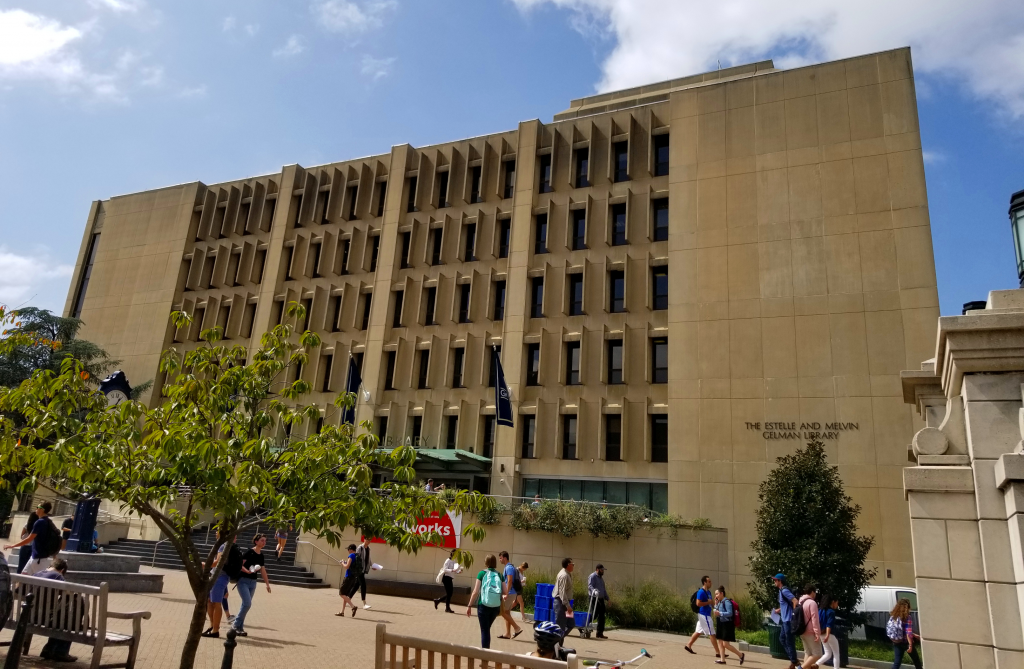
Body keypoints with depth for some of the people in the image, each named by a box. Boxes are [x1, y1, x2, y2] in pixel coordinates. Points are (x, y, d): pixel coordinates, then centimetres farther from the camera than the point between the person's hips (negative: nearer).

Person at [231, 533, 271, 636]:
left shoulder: (261, 555, 10)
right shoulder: (250, 552, -11)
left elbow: (263, 570, 16)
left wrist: (267, 584, 16)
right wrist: (248, 571, -32)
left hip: (253, 582, 7)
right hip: (243, 580, -7)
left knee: (246, 604, 7)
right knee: (247, 604, -14)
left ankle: (240, 627, 16)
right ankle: (235, 625, 1)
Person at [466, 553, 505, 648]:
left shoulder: (482, 573, -4)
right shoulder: (499, 575, 5)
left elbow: (476, 592, -7)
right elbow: (504, 593, 3)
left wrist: (469, 606, 0)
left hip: (483, 606, -4)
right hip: (496, 607, 4)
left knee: (484, 630, 7)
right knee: (487, 628, 24)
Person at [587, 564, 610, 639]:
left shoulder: (601, 578, 22)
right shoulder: (592, 576, -7)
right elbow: (590, 586, -22)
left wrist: (607, 598, 24)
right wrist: (594, 591, -40)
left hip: (601, 599, 9)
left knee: (601, 616, 5)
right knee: (594, 615, -10)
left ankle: (600, 633, 9)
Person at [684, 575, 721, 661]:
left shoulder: (708, 592, 12)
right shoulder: (701, 592, -18)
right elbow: (698, 603, -25)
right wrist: (708, 602, -20)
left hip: (706, 615, 10)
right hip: (704, 615, -10)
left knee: (698, 631, 15)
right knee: (712, 633, -3)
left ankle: (688, 646, 22)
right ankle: (718, 652, 3)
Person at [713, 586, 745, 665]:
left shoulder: (726, 601, -15)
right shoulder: (720, 602, 11)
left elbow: (730, 613, -22)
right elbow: (717, 611, 12)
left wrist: (720, 613, -29)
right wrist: (716, 604, 2)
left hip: (727, 624, -9)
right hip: (721, 624, 9)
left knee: (725, 644, -8)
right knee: (720, 642, 7)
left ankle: (741, 655, 5)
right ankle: (722, 659, 12)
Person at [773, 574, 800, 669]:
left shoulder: (784, 590, -16)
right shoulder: (782, 591, 14)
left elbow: (795, 601, -25)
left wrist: (795, 614, -21)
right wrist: (779, 610, 21)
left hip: (788, 620, -10)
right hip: (785, 619, 10)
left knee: (789, 641, -1)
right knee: (782, 639, 16)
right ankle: (793, 658, 22)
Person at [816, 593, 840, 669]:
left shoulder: (821, 611, 11)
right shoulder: (831, 612, -13)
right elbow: (829, 624, -24)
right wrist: (827, 635, -31)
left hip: (822, 635, 8)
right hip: (830, 635, -8)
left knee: (828, 654, 15)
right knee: (836, 654, 8)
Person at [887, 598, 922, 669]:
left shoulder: (893, 616, 2)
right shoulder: (907, 618, -19)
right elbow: (908, 633, -24)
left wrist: (914, 635, 19)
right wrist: (910, 645, -20)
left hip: (896, 642, 5)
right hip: (905, 642, -5)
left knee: (897, 662, 8)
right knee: (916, 660, 20)